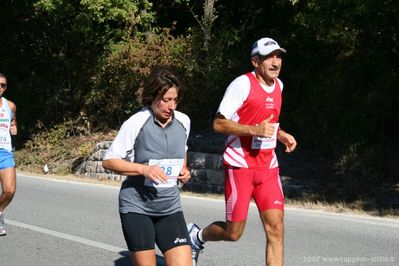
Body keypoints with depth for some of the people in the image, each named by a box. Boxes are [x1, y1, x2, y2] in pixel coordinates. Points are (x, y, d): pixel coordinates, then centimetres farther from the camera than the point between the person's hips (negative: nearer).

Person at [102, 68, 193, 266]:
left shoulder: (183, 121, 2)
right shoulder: (136, 123, -12)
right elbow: (108, 161, -9)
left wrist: (183, 170, 3)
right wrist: (143, 169, -21)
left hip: (170, 207, 4)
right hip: (137, 206, -4)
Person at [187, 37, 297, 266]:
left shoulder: (278, 85, 11)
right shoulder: (243, 84, -12)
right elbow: (219, 123, -14)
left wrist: (281, 134, 9)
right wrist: (255, 130, -25)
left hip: (268, 166, 6)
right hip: (240, 164, -6)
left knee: (276, 228, -5)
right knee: (233, 233, 2)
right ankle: (197, 235, 33)